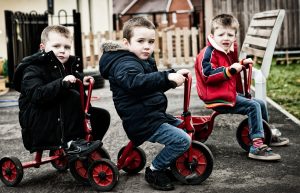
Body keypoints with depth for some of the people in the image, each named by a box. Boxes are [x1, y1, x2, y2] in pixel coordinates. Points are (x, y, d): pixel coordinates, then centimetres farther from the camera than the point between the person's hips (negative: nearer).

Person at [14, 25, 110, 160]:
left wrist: (82, 81, -9)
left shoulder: (69, 65, 11)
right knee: (72, 97, -29)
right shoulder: (33, 69, -13)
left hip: (61, 118, 8)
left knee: (102, 115, -1)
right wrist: (62, 83, -42)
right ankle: (70, 143, -24)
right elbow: (36, 94, -30)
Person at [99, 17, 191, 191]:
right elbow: (135, 81, -39)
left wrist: (174, 76, 8)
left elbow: (155, 86, 25)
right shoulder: (125, 64, -17)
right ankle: (154, 171, -1)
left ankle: (170, 167, 27)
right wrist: (167, 77, -46)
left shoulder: (144, 62, 17)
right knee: (183, 141, -20)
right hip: (143, 122, -10)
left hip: (156, 115, 10)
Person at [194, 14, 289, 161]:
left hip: (231, 93, 10)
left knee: (260, 104, 14)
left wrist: (242, 64, 18)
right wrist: (230, 70, -30)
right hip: (217, 98, -10)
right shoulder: (208, 53, -15)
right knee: (253, 107, -21)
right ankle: (257, 146, -22)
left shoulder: (228, 52, 17)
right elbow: (208, 75, -27)